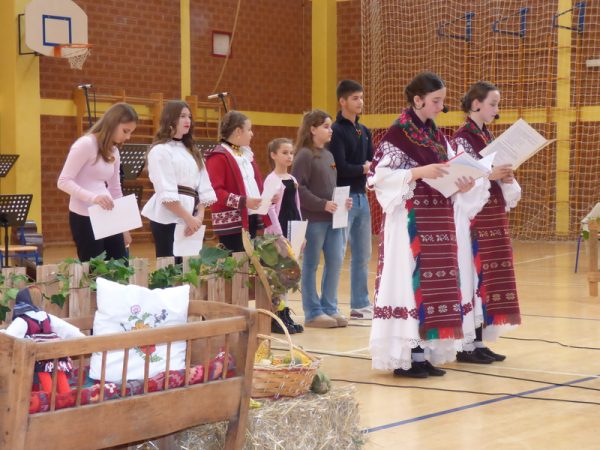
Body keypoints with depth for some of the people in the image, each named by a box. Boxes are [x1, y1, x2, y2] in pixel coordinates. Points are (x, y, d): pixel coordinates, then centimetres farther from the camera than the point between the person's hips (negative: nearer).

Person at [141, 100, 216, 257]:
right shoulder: (160, 150, -4)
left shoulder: (191, 151, 20)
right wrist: (188, 218, -13)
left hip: (191, 219, 7)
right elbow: (166, 193, -12)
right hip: (169, 218, -7)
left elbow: (203, 187, 12)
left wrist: (199, 216, -2)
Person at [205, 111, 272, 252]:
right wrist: (243, 201, -25)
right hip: (232, 222, -9)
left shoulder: (246, 154, 20)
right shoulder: (219, 156, -10)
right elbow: (215, 191, -18)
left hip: (252, 218, 9)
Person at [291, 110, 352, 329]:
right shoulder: (304, 155, -9)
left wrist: (343, 201, 2)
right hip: (313, 218, -8)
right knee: (311, 265, 1)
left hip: (332, 218, 8)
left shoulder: (328, 155, 15)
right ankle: (313, 313, 8)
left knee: (335, 261, 7)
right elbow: (298, 189, -16)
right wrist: (323, 205, -19)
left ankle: (329, 308, 18)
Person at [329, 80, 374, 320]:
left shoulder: (364, 131, 15)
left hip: (362, 196, 8)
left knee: (362, 254, 11)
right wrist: (363, 168, -4)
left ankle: (360, 304, 19)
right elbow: (341, 168, -17)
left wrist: (371, 168, -10)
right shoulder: (336, 131, -10)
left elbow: (372, 162, 11)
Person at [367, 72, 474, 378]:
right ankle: (403, 357, -2)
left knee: (433, 280, 7)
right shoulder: (398, 133, -8)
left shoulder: (436, 135, 14)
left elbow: (448, 172, 16)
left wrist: (461, 183, -5)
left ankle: (423, 352, 12)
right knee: (407, 280, -7)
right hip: (410, 220, -8)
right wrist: (419, 172, -22)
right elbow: (380, 175, -14)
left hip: (437, 220, 8)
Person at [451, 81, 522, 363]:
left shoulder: (488, 136, 15)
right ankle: (466, 344, -1)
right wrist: (489, 175, -24)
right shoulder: (461, 138, -9)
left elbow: (495, 176, 16)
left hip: (493, 215, 8)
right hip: (473, 215, -8)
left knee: (488, 276, 8)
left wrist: (506, 178, -4)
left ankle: (479, 341, 13)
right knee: (470, 276, -6)